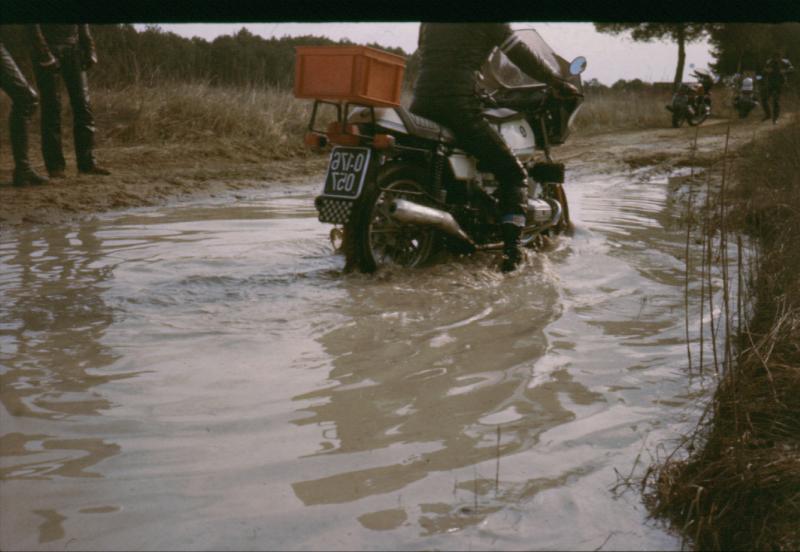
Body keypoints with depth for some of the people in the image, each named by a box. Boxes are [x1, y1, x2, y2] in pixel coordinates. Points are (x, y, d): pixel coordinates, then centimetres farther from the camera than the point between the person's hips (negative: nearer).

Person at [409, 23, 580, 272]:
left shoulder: (427, 25, 23)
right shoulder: (489, 25, 5)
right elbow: (522, 56, 4)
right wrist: (560, 84, 15)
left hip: (421, 103, 6)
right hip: (459, 105, -6)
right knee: (514, 174, 2)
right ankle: (511, 248, -12)